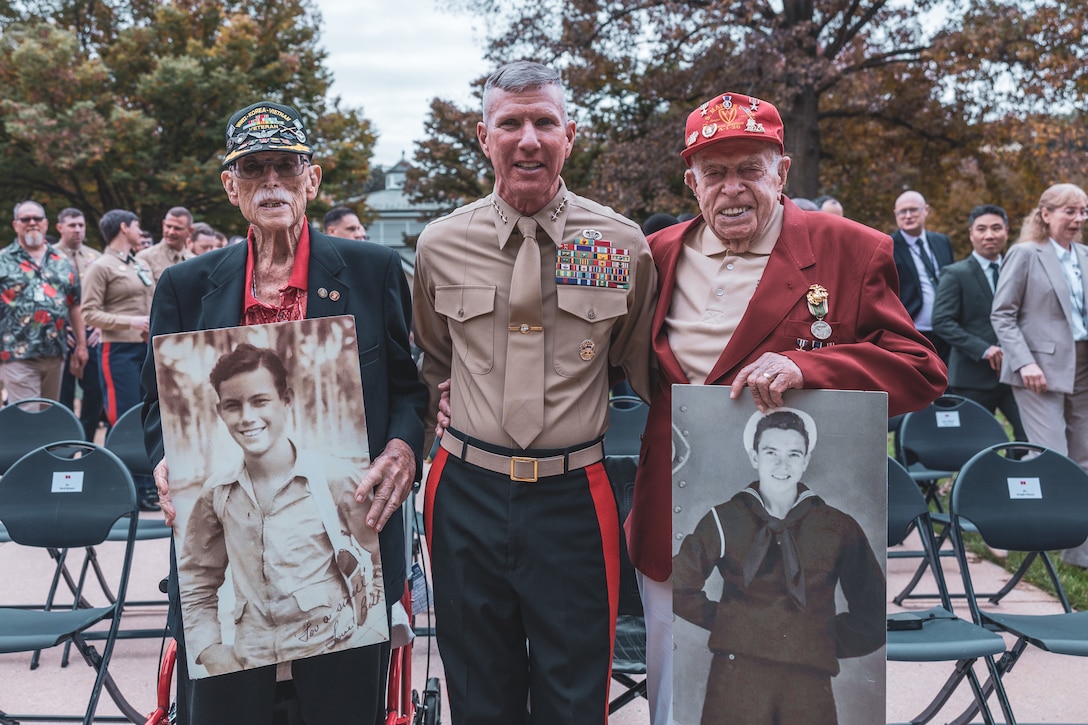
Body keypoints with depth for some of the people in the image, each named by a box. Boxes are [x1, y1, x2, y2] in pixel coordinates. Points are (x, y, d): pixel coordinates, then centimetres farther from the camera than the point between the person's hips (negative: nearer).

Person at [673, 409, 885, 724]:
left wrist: (832, 642, 8)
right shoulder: (724, 520, 5)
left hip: (810, 682, 1)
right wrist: (721, 620, 6)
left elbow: (872, 610, 16)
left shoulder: (839, 528, 7)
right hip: (736, 679, 0)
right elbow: (680, 585, 13)